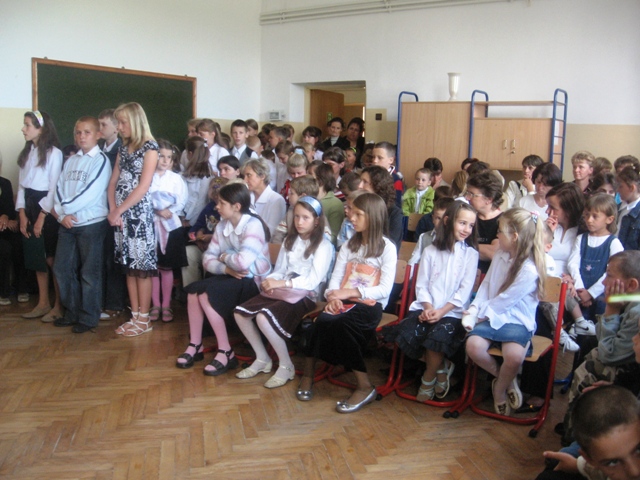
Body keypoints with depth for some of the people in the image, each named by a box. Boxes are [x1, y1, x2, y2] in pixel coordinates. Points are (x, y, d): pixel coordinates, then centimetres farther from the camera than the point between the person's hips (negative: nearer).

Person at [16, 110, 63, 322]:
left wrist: (42, 217, -11)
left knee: (52, 259, -2)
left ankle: (59, 305, 7)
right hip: (29, 206, 7)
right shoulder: (27, 153, 13)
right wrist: (22, 214, 2)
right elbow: (22, 184, 11)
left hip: (47, 208, -7)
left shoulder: (54, 153, -9)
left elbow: (54, 186, -11)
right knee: (36, 258, 10)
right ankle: (43, 303, 18)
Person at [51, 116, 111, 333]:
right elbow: (59, 188, 7)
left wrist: (64, 208, -10)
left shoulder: (101, 160, -7)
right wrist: (62, 214, -9)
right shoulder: (70, 160, 14)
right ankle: (72, 312, 25)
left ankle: (88, 317, 13)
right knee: (62, 268, 11)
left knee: (89, 273, 1)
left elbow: (91, 193, -16)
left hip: (92, 223, -7)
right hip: (67, 224, 7)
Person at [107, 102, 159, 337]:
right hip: (120, 213, 7)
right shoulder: (123, 148, 15)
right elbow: (113, 182, 11)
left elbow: (143, 187, -13)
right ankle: (135, 316, 16)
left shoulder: (150, 147, -6)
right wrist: (112, 210, -4)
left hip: (139, 212, -7)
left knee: (142, 267, -2)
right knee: (129, 265, 8)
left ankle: (144, 319, 6)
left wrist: (119, 210, -11)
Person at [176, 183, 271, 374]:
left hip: (253, 281, -7)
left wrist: (224, 256, -11)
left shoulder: (253, 225, -18)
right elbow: (207, 259, 3)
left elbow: (243, 262, -32)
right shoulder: (222, 225, 7)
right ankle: (195, 346, -1)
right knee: (194, 290, -14)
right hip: (230, 277, 8)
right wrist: (226, 268, -17)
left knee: (207, 293, -24)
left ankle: (226, 352, -16)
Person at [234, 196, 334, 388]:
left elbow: (313, 280, -17)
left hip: (306, 297, -7)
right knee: (240, 312, -10)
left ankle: (286, 366, -11)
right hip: (282, 292, 7)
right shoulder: (290, 240, 18)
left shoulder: (324, 246, -5)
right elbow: (279, 270, 14)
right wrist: (271, 281, -10)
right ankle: (262, 359, 7)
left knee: (264, 317, -30)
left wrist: (282, 283, -25)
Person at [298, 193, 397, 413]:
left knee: (339, 324, -34)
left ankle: (365, 387, -22)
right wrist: (333, 297, -12)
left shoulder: (387, 248, 2)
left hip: (369, 305, -4)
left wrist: (351, 292, -17)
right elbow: (335, 278, 9)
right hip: (344, 302, 4)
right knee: (322, 320, -30)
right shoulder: (349, 245, 19)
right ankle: (308, 374, -13)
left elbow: (384, 290, -8)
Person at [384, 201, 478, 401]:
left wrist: (441, 311, -15)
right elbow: (421, 285, 7)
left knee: (438, 336, -32)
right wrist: (427, 307, -13)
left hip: (452, 312, -2)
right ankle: (441, 367, -1)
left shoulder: (470, 254, 6)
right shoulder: (430, 251, 13)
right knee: (406, 334, -25)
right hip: (426, 308, 3)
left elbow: (464, 290, -3)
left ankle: (429, 379, -2)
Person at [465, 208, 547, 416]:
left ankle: (500, 388, 3)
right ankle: (506, 379, 5)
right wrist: (475, 308, -4)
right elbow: (486, 285, 9)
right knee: (473, 345, -24)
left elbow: (504, 301, -14)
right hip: (492, 317, 6)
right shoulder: (500, 255, 6)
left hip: (517, 320, -6)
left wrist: (480, 312, -7)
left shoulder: (529, 270, -17)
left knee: (514, 356, -33)